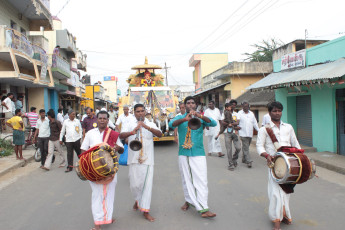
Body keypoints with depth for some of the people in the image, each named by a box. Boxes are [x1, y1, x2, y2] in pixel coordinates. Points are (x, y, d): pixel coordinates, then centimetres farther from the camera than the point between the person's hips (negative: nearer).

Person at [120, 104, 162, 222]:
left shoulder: (151, 124, 7)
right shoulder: (129, 125, 5)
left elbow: (160, 134, -11)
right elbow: (121, 135, -13)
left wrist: (147, 127, -27)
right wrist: (132, 132, -34)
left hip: (147, 159, 0)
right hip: (134, 159, 0)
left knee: (147, 184, -2)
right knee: (135, 184, 8)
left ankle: (145, 211, 10)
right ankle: (137, 200, 38)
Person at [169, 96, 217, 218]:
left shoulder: (201, 118, 7)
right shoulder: (180, 117, 7)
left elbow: (213, 123, -11)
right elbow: (171, 124, -14)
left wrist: (200, 116, -29)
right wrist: (184, 119, -33)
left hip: (198, 153, -1)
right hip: (183, 153, 1)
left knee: (201, 180, -6)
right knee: (186, 179, 11)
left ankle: (203, 209, -4)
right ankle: (189, 200, 30)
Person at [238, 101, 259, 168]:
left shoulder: (251, 113, 15)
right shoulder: (239, 113, 0)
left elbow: (255, 123, 17)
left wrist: (259, 131, 11)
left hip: (250, 134, 5)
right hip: (243, 134, -5)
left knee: (246, 147, 13)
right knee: (246, 148, -9)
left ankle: (244, 159, 27)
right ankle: (249, 161, -10)